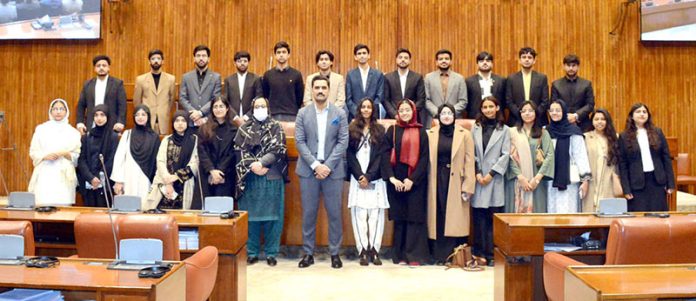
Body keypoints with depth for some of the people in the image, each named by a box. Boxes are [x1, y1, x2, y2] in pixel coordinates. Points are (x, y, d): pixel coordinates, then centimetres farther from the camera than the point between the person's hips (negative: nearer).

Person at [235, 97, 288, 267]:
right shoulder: (244, 128, 9)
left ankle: (271, 253, 10)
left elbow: (278, 149, -6)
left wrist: (261, 163, -16)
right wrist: (253, 166, -14)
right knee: (251, 215, 4)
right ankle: (252, 252, 14)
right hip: (250, 178, 1)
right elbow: (240, 150, 0)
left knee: (271, 215, 1)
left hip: (272, 177, -1)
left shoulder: (276, 127, 6)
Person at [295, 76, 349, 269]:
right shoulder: (303, 113, 6)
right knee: (308, 213, 5)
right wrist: (315, 165, -12)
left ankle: (334, 253, 14)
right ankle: (308, 253, 15)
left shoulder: (340, 113, 4)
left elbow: (343, 142, -2)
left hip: (333, 170, 0)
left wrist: (328, 166, -11)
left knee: (335, 213, 3)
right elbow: (299, 142, -1)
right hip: (309, 170, 1)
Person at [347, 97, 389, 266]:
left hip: (375, 179, 0)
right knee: (359, 214, -6)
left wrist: (369, 176, -8)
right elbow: (350, 154, 4)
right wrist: (359, 176, -7)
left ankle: (374, 250, -2)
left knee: (375, 214, -5)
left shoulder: (380, 130, 11)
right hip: (357, 178, 0)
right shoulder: (352, 129, 11)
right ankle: (363, 251, -3)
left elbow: (380, 155, 2)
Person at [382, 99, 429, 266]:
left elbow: (424, 157, -1)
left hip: (415, 180, -1)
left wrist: (412, 179, -12)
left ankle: (414, 255, 3)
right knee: (399, 217, 4)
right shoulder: (392, 130, 7)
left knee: (414, 216, -2)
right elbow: (386, 154, 0)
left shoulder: (421, 131, 5)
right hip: (396, 180, 1)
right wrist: (391, 177, -13)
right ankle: (399, 254, 11)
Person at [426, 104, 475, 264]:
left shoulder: (464, 134, 3)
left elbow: (469, 161, -1)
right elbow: (427, 160, 5)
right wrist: (427, 184, -1)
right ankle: (439, 255, 11)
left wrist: (468, 187, -7)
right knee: (438, 217, 3)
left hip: (456, 181, -1)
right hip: (437, 181, 2)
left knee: (454, 218, -1)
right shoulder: (430, 134, 7)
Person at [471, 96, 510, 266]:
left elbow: (505, 154, 0)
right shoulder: (475, 128, 10)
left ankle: (492, 255, 4)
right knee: (479, 217, 2)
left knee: (494, 217, -1)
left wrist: (491, 174, -8)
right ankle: (479, 253, 9)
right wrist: (477, 173, -6)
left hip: (495, 179, -1)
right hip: (478, 179, 1)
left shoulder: (504, 130, 7)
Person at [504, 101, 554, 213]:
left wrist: (537, 178, -11)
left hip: (536, 181, 1)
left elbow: (549, 155, -1)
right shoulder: (512, 132, 6)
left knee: (536, 212, 0)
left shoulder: (543, 133, 10)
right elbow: (510, 156, -2)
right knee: (517, 211, -1)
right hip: (517, 180, -1)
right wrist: (520, 177, -12)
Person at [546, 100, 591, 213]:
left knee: (568, 214, -6)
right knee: (553, 213, 4)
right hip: (550, 182, 4)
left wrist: (585, 179, -10)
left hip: (569, 182, -4)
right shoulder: (546, 131, 10)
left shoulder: (573, 131, -2)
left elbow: (581, 155, -5)